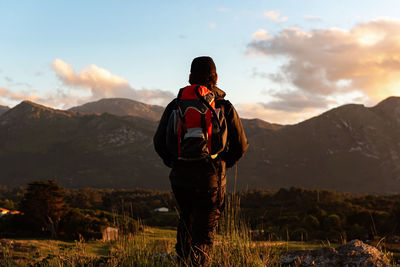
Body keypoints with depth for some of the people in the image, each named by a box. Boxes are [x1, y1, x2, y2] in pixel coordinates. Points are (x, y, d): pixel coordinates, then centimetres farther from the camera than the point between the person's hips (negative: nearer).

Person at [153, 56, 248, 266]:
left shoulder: (175, 105, 0)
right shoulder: (225, 107, -2)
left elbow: (159, 142, 1)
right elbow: (240, 145, 2)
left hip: (180, 178, 2)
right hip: (211, 179, -2)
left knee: (186, 222, 25)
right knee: (204, 233, 4)